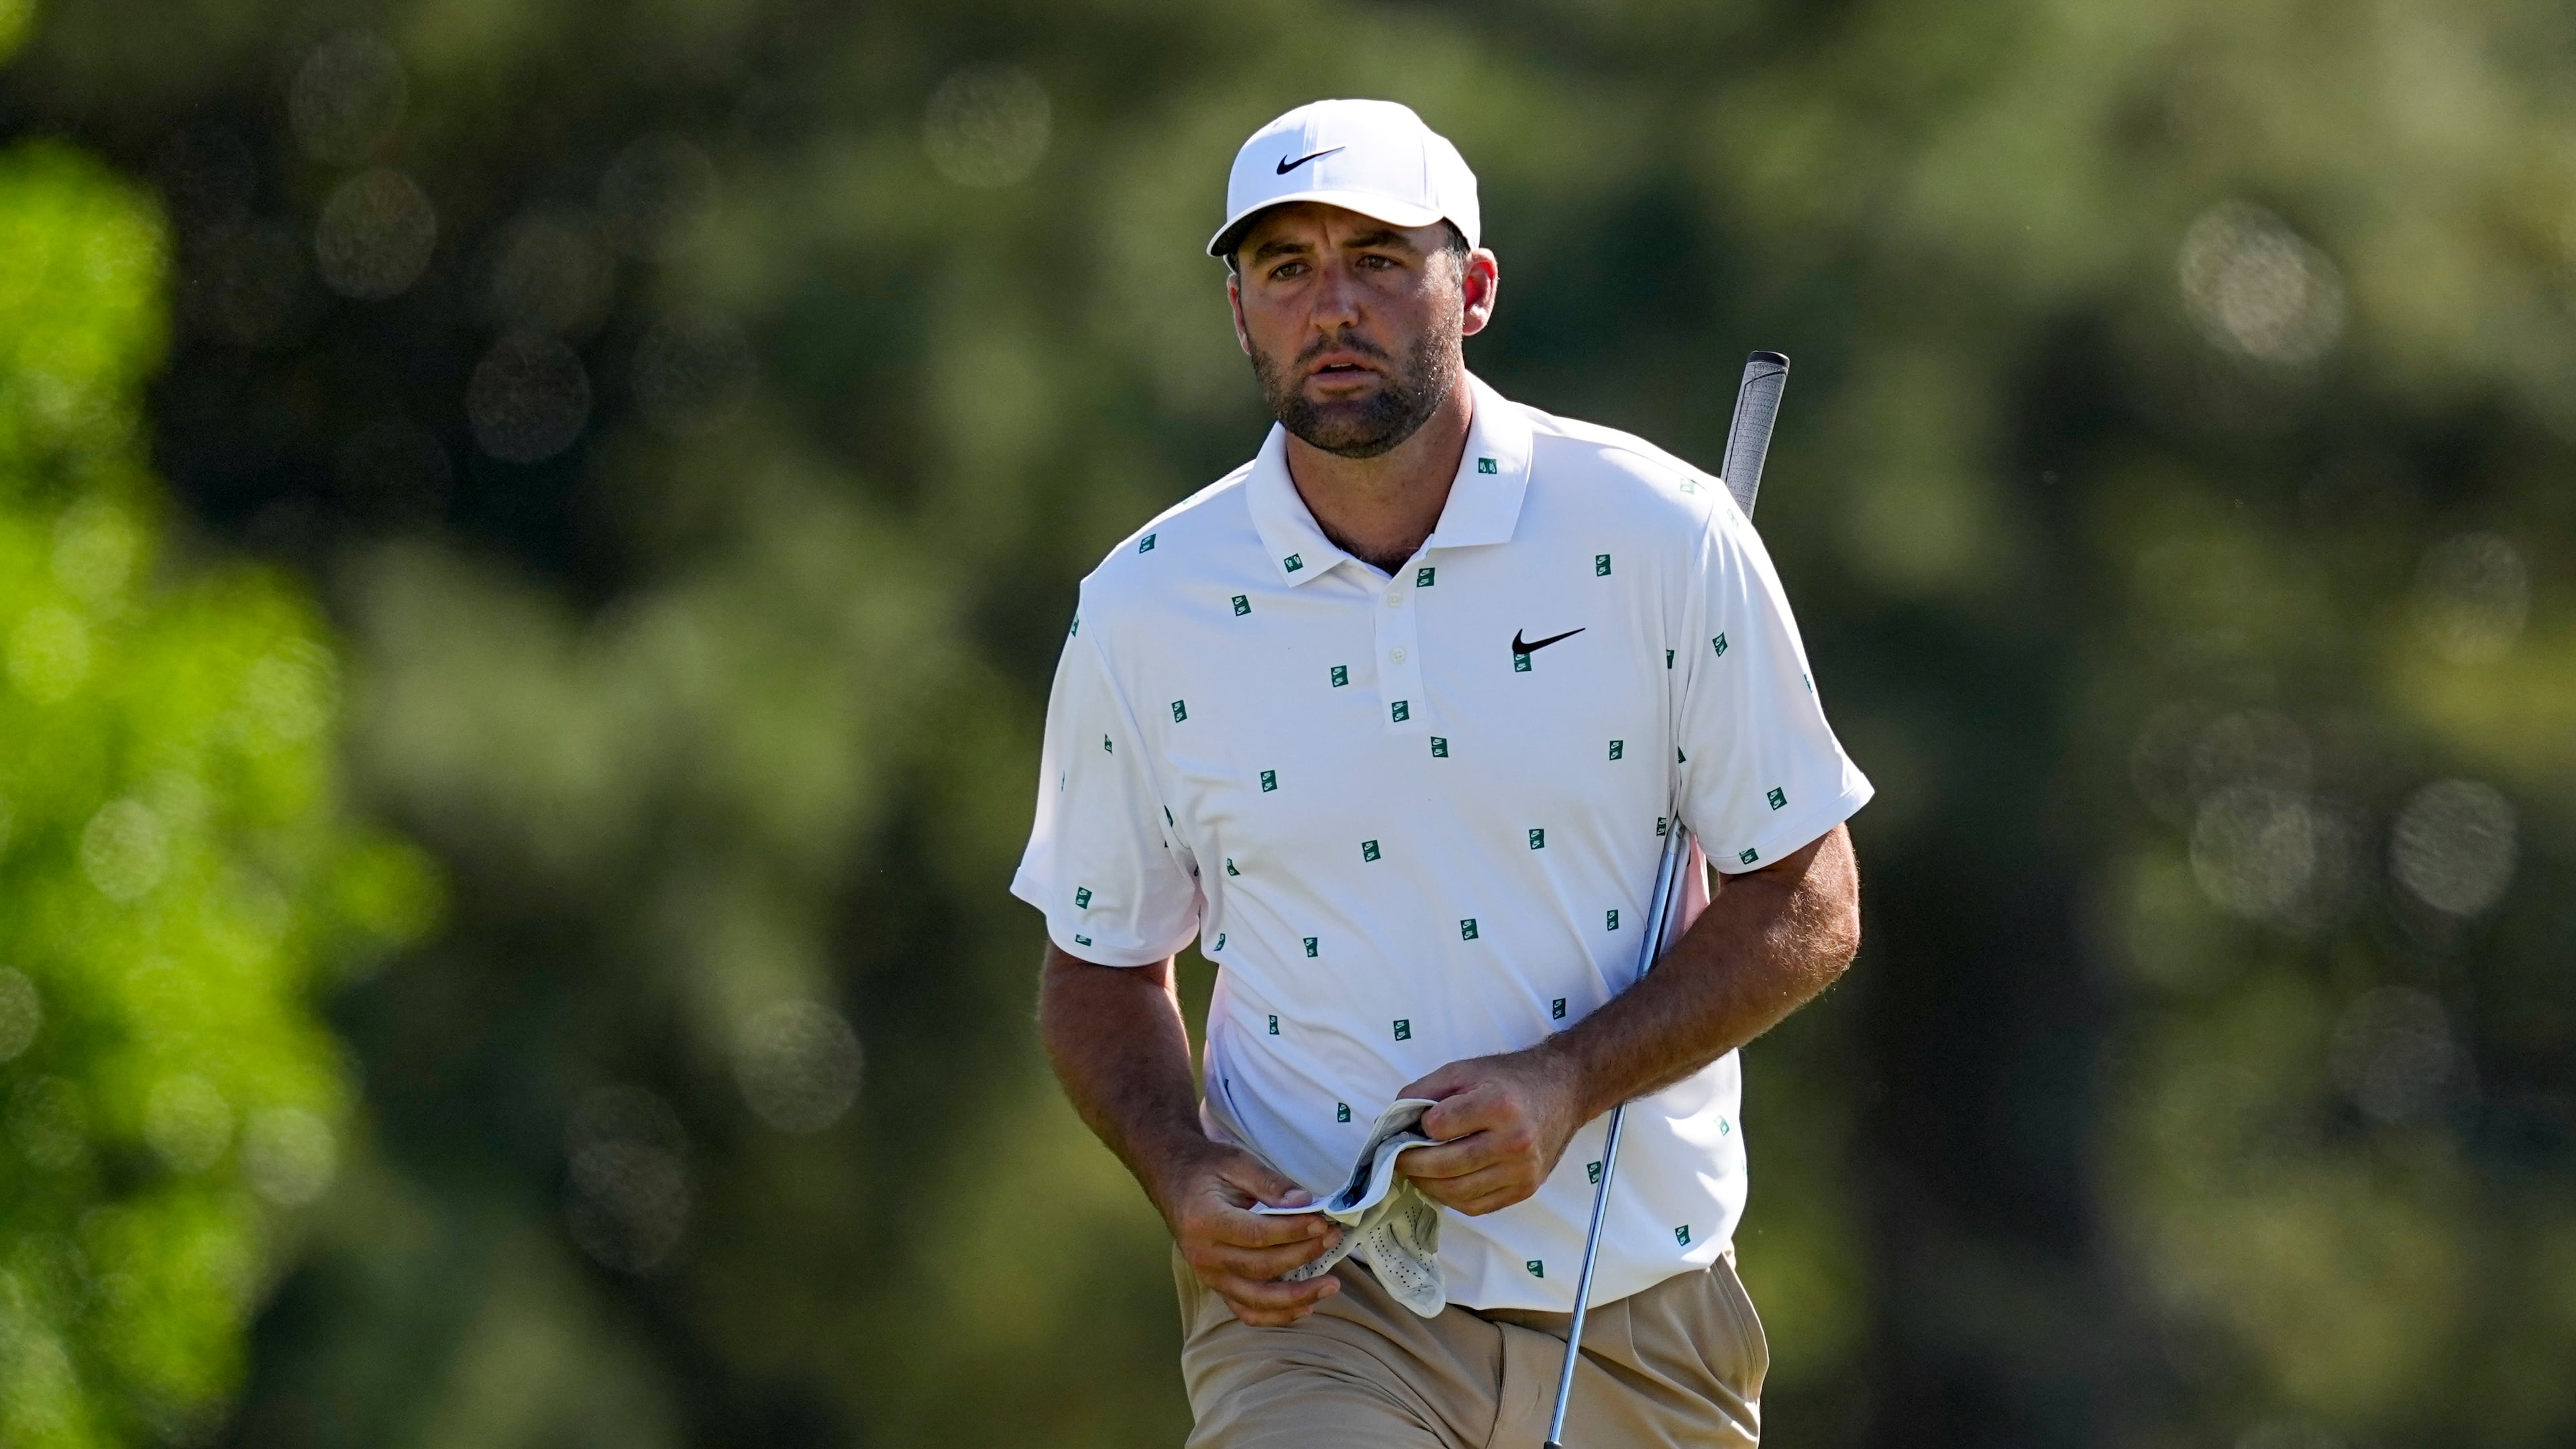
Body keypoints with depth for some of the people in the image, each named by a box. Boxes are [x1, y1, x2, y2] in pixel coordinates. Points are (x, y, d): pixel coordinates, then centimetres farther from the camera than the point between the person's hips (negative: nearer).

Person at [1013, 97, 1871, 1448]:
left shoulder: (1662, 536, -3)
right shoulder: (1142, 612, 1)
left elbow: (1807, 906, 1)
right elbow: (1100, 968, 13)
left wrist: (1565, 1083, -14)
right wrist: (1187, 1175, -7)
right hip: (1310, 1293, -1)